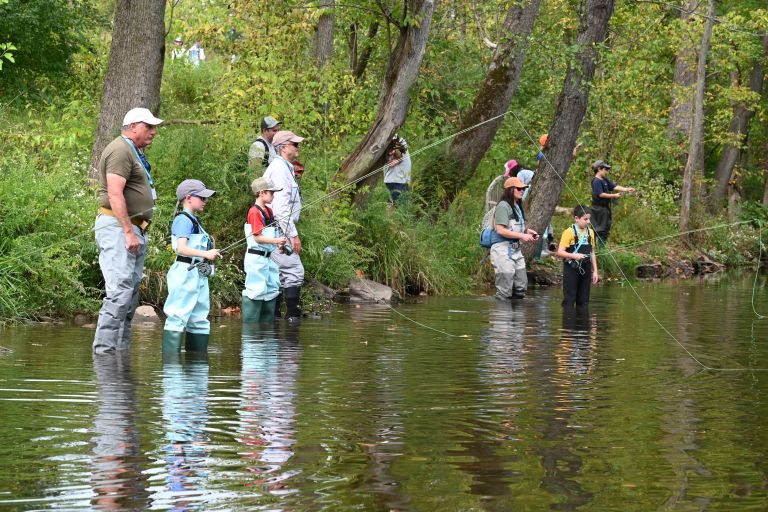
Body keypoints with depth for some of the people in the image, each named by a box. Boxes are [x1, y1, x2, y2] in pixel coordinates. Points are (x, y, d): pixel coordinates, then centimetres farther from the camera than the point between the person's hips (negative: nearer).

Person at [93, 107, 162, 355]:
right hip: (118, 227, -11)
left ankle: (121, 350, 13)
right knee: (120, 291, -17)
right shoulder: (120, 150, -10)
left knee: (131, 295, 10)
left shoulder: (135, 152, 23)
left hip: (134, 229, 11)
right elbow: (115, 193, -20)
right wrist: (129, 232, -23)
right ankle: (104, 350, -20)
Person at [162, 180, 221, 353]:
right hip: (186, 273, -10)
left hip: (198, 274, 10)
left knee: (199, 319, 10)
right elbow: (181, 248, -21)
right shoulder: (184, 220, -10)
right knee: (178, 317, -11)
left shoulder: (194, 220, 20)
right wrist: (205, 254, -27)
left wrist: (211, 252, 11)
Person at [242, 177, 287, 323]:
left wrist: (279, 245, 8)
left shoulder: (269, 211, 14)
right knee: (256, 290, -8)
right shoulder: (254, 212, -14)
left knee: (271, 290, 12)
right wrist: (276, 241, -24)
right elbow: (257, 237, -19)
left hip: (268, 257, 10)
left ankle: (267, 322, 19)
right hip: (257, 258, -10)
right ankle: (250, 322, -4)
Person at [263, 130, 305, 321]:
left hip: (278, 233, 11)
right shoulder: (279, 169, -13)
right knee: (294, 271, -13)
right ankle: (293, 316, -16)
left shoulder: (284, 168, 20)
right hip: (278, 231, -11)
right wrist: (293, 234, -20)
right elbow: (281, 206, -20)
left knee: (278, 275, 10)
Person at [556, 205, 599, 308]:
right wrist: (574, 256, -27)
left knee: (583, 301, 10)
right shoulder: (569, 232, -9)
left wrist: (595, 271, 14)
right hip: (572, 269, -6)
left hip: (585, 270, 6)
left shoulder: (590, 232, 10)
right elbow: (560, 252, -13)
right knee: (569, 300, -4)